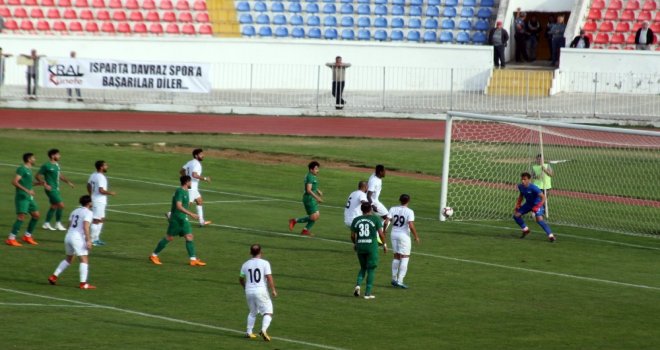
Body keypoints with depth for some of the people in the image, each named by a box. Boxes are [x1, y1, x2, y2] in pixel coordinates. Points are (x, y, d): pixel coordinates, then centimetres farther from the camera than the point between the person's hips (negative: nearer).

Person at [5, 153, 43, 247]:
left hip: (29, 197, 9)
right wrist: (26, 190, -27)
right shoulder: (22, 169, -12)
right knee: (21, 217, -15)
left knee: (36, 215, 11)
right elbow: (14, 182, -21)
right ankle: (11, 239, -13)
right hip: (22, 197, -9)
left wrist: (40, 183, 14)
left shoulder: (29, 170, 16)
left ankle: (27, 236, 22)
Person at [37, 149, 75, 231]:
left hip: (56, 189, 9)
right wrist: (45, 184, -22)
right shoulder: (46, 166, -14)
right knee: (61, 205, -11)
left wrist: (68, 181, 17)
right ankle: (58, 223, 0)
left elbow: (60, 175, 25)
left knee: (54, 206, 14)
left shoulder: (56, 165, 11)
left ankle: (46, 224, 24)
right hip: (51, 189, -9)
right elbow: (38, 176, -12)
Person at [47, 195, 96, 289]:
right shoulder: (88, 212, -6)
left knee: (68, 259, 23)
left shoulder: (75, 211, 17)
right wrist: (88, 240, -20)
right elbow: (86, 227, -18)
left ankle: (54, 276, 21)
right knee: (84, 260, -4)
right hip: (78, 238, -8)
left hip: (68, 236, 8)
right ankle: (83, 283, -11)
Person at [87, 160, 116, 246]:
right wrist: (110, 193, -12)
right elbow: (101, 190, -27)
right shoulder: (101, 177, -21)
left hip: (95, 200, 10)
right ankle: (92, 240, 0)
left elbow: (89, 186, 19)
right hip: (99, 202, -10)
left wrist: (92, 195, 30)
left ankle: (96, 238, 21)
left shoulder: (93, 175, 9)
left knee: (101, 219, 17)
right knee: (97, 220, -4)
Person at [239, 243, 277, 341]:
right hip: (261, 291, -5)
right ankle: (264, 330, -19)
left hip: (249, 291, 5)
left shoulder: (246, 264, 8)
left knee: (252, 312, 23)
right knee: (268, 312, 1)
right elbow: (269, 277, -14)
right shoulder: (264, 263, -5)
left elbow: (241, 279, 18)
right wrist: (273, 290, -8)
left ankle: (249, 332, 21)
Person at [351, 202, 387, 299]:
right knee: (371, 270, 6)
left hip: (360, 247, 3)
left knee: (363, 268, 20)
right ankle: (368, 293, 4)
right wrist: (384, 244, 7)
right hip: (372, 247, -3)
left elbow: (352, 235, 8)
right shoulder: (375, 219, -3)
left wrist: (354, 244, 27)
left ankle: (358, 285, -4)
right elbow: (381, 233, -6)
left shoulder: (356, 220, 5)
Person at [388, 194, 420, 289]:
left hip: (394, 234, 5)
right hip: (404, 235, -5)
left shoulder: (393, 209, -1)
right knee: (405, 258, 2)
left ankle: (394, 278, 24)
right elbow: (411, 226, -18)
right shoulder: (409, 212, -11)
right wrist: (416, 237, -7)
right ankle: (400, 281, -5)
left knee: (396, 256, 19)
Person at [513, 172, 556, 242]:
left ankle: (551, 236, -20)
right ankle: (525, 230, 26)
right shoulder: (520, 186, -11)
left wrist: (538, 206, -40)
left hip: (537, 204, -7)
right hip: (528, 204, 7)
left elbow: (543, 197, -31)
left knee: (539, 219, -26)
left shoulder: (533, 188, -32)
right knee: (516, 215, 3)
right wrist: (518, 204, 4)